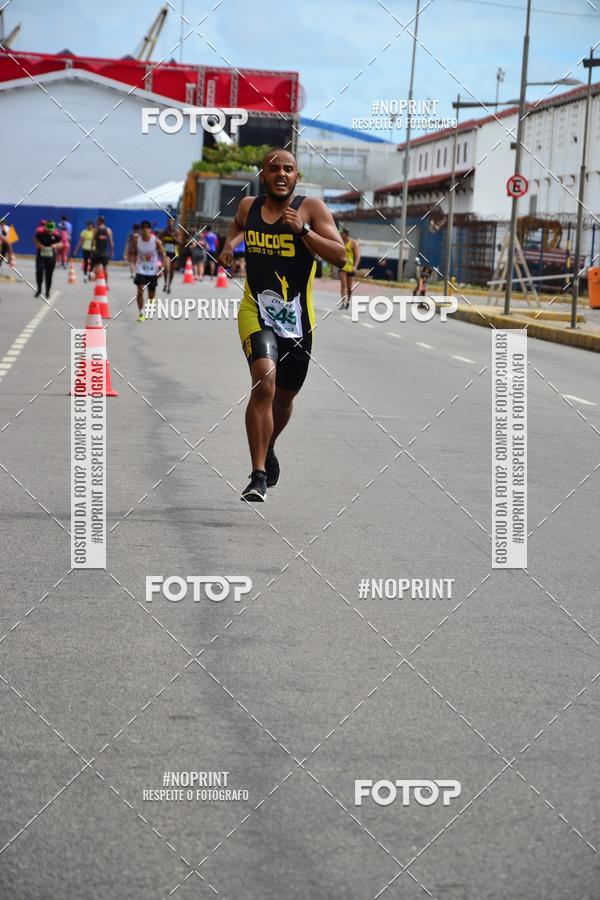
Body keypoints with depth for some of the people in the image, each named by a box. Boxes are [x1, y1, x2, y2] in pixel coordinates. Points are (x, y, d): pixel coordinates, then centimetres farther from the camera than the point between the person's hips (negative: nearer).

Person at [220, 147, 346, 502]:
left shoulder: (312, 208, -4)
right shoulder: (248, 206, 6)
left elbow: (340, 256, -13)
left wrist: (302, 230, -23)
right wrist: (229, 245, 10)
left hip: (297, 316, 1)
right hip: (256, 311, 0)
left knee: (285, 396, 16)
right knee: (264, 384, -23)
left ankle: (268, 447, 49)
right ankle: (258, 476, -20)